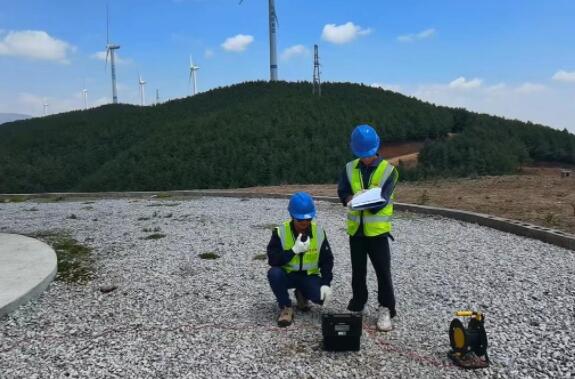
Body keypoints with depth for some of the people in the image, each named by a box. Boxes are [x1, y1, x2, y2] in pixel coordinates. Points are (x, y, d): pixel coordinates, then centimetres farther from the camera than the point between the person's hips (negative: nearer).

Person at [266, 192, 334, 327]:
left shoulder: (319, 231, -9)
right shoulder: (280, 232, -16)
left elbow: (327, 260, -3)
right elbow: (272, 260, -22)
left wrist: (326, 283, -17)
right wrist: (294, 250, -32)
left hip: (309, 275, 2)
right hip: (287, 275, -1)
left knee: (321, 296, -26)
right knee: (274, 273, -34)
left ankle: (302, 294, 12)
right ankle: (286, 307, -9)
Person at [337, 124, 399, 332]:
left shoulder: (388, 170, -7)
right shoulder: (350, 168, 3)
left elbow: (383, 199, -15)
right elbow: (342, 192, -4)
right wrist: (351, 199, -24)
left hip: (377, 229, -3)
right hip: (356, 228, 3)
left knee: (383, 271, -1)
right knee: (358, 270, 15)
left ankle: (385, 310, 12)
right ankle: (357, 305, 31)